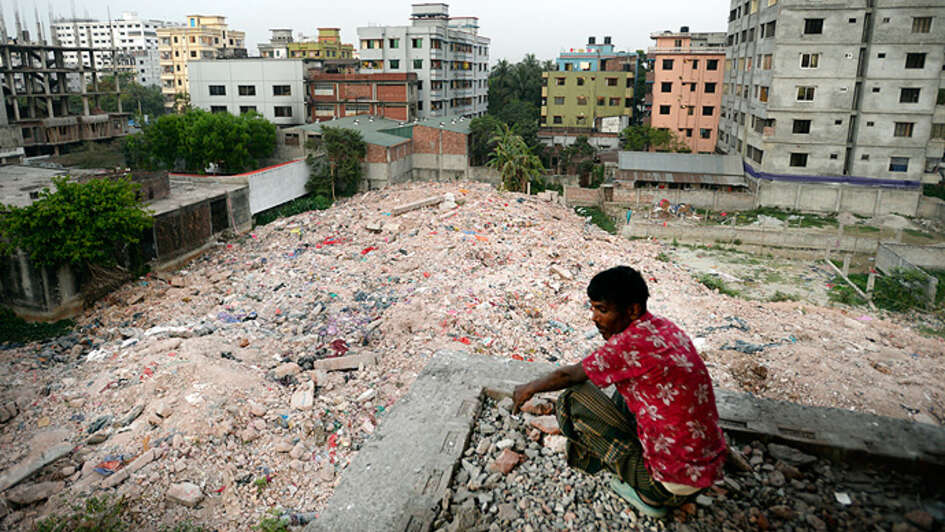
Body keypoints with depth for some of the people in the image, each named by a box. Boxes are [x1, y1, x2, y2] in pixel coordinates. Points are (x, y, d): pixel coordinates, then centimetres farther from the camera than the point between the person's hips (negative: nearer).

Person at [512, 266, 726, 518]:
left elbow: (569, 376, -7)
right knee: (624, 392, 25)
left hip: (676, 482, -8)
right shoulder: (666, 327, 3)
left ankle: (647, 495, 2)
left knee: (572, 399, -7)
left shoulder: (632, 343, -22)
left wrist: (529, 389, 11)